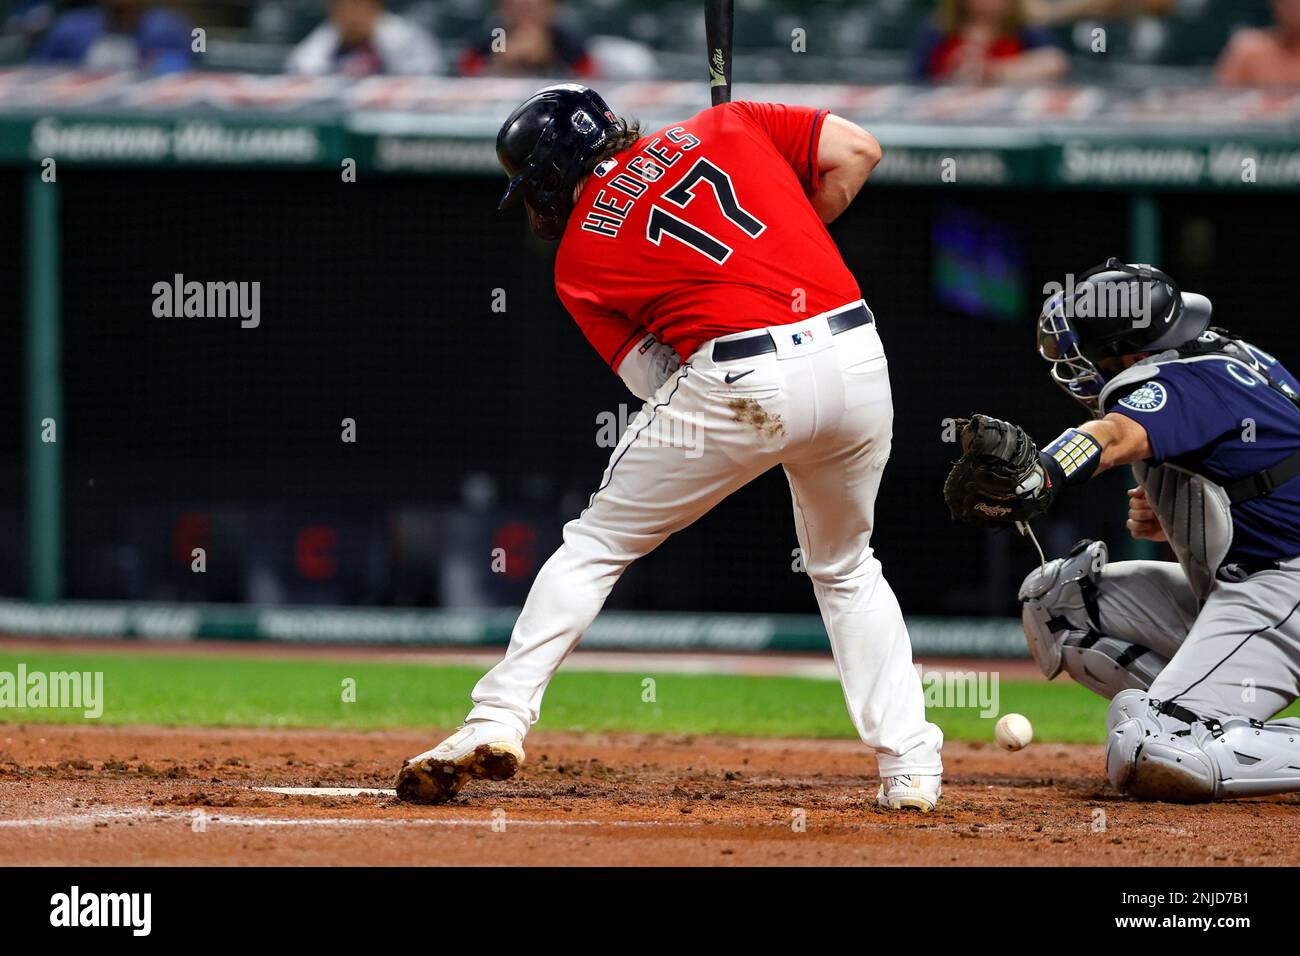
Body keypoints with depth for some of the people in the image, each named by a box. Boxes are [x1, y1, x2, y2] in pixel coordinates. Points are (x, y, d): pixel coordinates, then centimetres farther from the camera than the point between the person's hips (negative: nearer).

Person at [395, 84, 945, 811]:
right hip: (857, 356, 4)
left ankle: (499, 720, 6)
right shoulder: (723, 127, 19)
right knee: (845, 566, 25)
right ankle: (910, 769, 17)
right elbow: (857, 150, 13)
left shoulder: (581, 257, 12)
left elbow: (660, 383, 9)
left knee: (595, 546, 14)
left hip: (741, 382, -4)